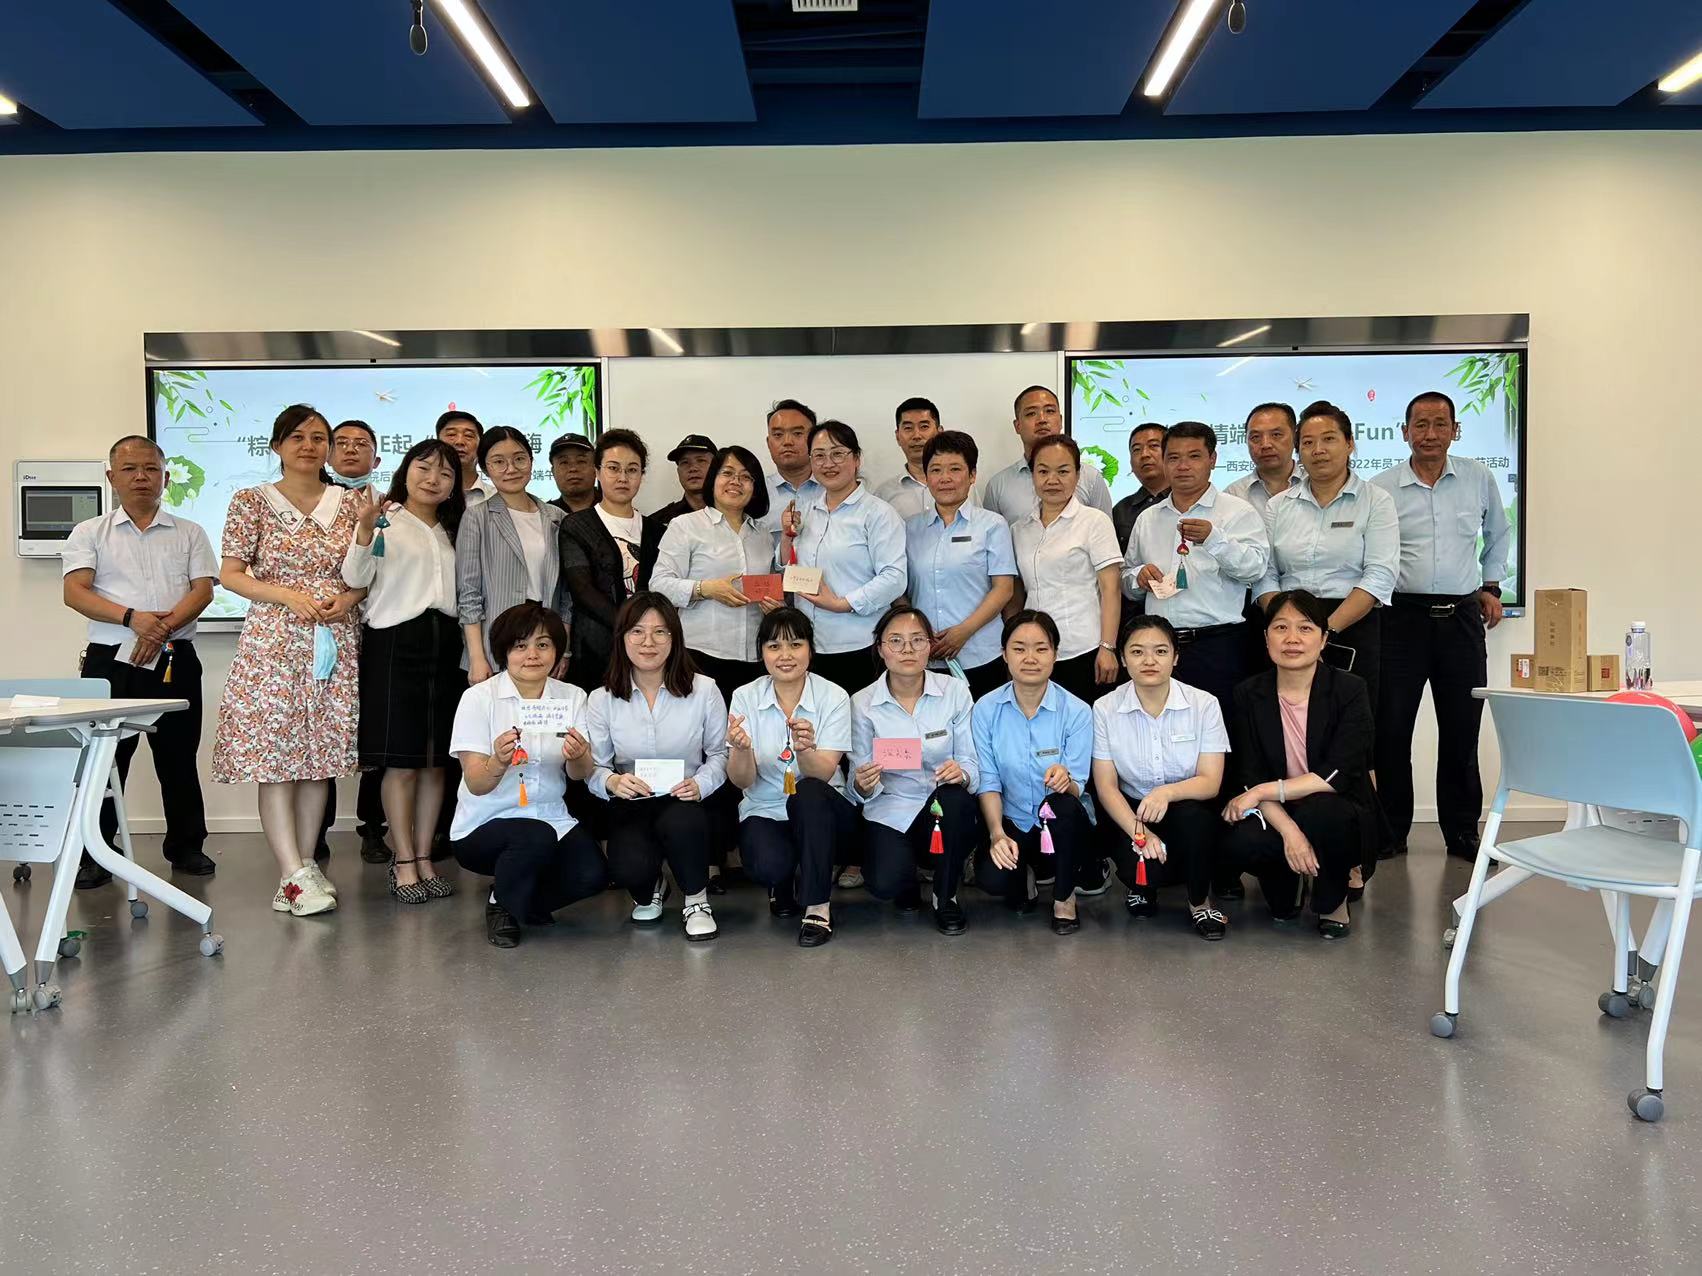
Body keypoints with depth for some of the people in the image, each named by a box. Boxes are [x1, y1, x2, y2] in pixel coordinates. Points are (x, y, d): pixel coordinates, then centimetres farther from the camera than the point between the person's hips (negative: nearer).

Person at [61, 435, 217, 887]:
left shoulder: (189, 533, 12)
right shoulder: (90, 533, 9)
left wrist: (163, 629, -16)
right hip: (110, 660, -1)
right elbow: (75, 592, -3)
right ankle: (95, 854, 11)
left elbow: (202, 590, 0)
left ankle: (187, 846, 18)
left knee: (179, 758, 6)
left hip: (175, 660, 1)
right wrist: (132, 619, -19)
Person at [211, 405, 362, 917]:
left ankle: (304, 865, 15)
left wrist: (349, 597, -7)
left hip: (334, 642, 3)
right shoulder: (252, 501, 2)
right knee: (273, 755, -7)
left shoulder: (350, 503, 10)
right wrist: (289, 596, -13)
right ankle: (294, 874, -4)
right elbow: (230, 574, 0)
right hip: (272, 642, -3)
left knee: (320, 754, 6)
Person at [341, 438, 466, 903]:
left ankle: (423, 859, 15)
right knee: (401, 762, -3)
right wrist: (365, 528, -26)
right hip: (396, 640, -5)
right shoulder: (385, 519, 2)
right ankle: (404, 864, 6)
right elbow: (356, 579, -11)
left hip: (445, 643, 6)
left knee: (435, 760, 7)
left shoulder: (452, 531, 20)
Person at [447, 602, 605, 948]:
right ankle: (502, 906, -2)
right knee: (537, 837, -34)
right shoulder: (479, 698, -9)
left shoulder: (572, 697, 1)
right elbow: (475, 784, -15)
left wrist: (577, 757, -33)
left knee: (592, 874, -21)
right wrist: (499, 761, -37)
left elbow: (580, 774, -9)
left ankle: (526, 900, 11)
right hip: (483, 827, -4)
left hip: (550, 818, 4)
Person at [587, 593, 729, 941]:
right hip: (631, 807, 1)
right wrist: (612, 782, -23)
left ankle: (697, 901, -4)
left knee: (681, 823, -38)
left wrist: (700, 784, -17)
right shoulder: (602, 699, -1)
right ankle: (650, 892, 14)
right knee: (629, 868, -30)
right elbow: (593, 767, 1)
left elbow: (719, 753, 3)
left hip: (684, 801, -1)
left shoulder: (703, 690, -3)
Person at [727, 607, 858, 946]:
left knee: (809, 792, -35)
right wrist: (742, 750, -33)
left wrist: (805, 749, -42)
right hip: (765, 812, 1)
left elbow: (822, 773, -19)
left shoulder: (833, 697, -9)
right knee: (768, 865, -31)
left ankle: (818, 907, -19)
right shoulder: (744, 697, -4)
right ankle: (783, 882, 9)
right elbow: (742, 781, -10)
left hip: (821, 813, 0)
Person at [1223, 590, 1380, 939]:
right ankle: (1284, 887, 8)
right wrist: (1289, 830, -25)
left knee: (1317, 810, -37)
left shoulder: (1349, 690, -9)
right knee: (1242, 844, -32)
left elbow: (1337, 775, -18)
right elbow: (1250, 777, -8)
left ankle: (1334, 902, -4)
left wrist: (1263, 791, -20)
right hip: (1275, 816, 2)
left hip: (1341, 817, -1)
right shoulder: (1249, 695, -2)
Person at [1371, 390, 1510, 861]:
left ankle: (1462, 832, 19)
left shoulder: (1479, 479, 7)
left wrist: (1491, 585, 16)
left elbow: (1498, 534, 23)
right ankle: (1391, 831, 12)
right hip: (1403, 615, -2)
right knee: (1391, 729, 0)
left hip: (1462, 616, 2)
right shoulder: (1381, 488, -1)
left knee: (1461, 731, 7)